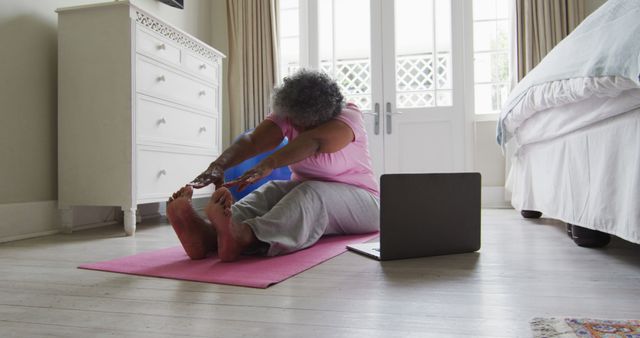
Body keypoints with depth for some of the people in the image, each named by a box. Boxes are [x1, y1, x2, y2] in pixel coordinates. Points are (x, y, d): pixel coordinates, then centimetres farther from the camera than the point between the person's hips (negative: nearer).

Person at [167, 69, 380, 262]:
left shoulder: (349, 117, -18)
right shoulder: (287, 115, -5)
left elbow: (313, 141, -39)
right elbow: (253, 140, -24)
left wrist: (270, 163, -55)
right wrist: (218, 165, -43)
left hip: (358, 201, -4)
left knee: (313, 195, -38)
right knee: (273, 191, -29)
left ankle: (244, 236, -65)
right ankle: (209, 233, -55)